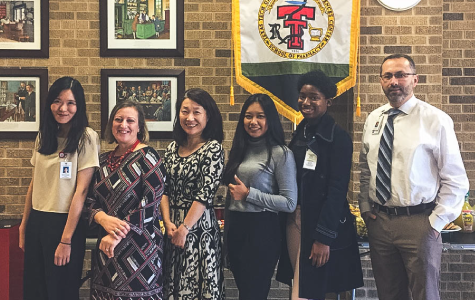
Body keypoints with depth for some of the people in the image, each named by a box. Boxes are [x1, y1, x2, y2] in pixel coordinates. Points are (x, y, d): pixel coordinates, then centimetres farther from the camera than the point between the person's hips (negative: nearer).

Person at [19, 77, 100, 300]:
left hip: (65, 223, -5)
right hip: (36, 222, 6)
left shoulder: (86, 138, -10)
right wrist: (24, 226, 11)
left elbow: (81, 190, -13)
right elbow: (34, 184, 12)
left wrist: (66, 240, -15)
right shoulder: (43, 136, 7)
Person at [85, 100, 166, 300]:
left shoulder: (147, 157, -7)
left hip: (139, 248, -6)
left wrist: (118, 235, -20)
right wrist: (104, 219, -15)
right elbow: (90, 201, 6)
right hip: (106, 247, 6)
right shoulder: (104, 160, 10)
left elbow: (150, 205, -16)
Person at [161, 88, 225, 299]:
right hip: (173, 228, 6)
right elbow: (164, 189, 7)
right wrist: (168, 222, -7)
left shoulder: (213, 148, -10)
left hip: (199, 228, -5)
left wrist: (184, 228, -15)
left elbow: (205, 193, -15)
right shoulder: (173, 148, 8)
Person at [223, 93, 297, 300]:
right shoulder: (239, 150, 10)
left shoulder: (281, 153, -9)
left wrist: (249, 194, -15)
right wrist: (228, 225, 13)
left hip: (261, 230, -6)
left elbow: (290, 203, -14)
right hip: (234, 228, 7)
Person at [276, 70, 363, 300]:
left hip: (320, 222, -7)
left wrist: (324, 237, -19)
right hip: (293, 220, 7)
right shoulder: (299, 134, 11)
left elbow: (337, 190, -15)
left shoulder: (338, 137, -10)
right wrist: (288, 218, 8)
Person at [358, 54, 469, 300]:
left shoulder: (436, 120, -8)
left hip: (419, 223, -4)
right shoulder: (373, 120, 7)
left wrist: (436, 222, -9)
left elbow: (456, 180, -7)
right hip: (378, 221, 5)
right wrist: (365, 207, 7)